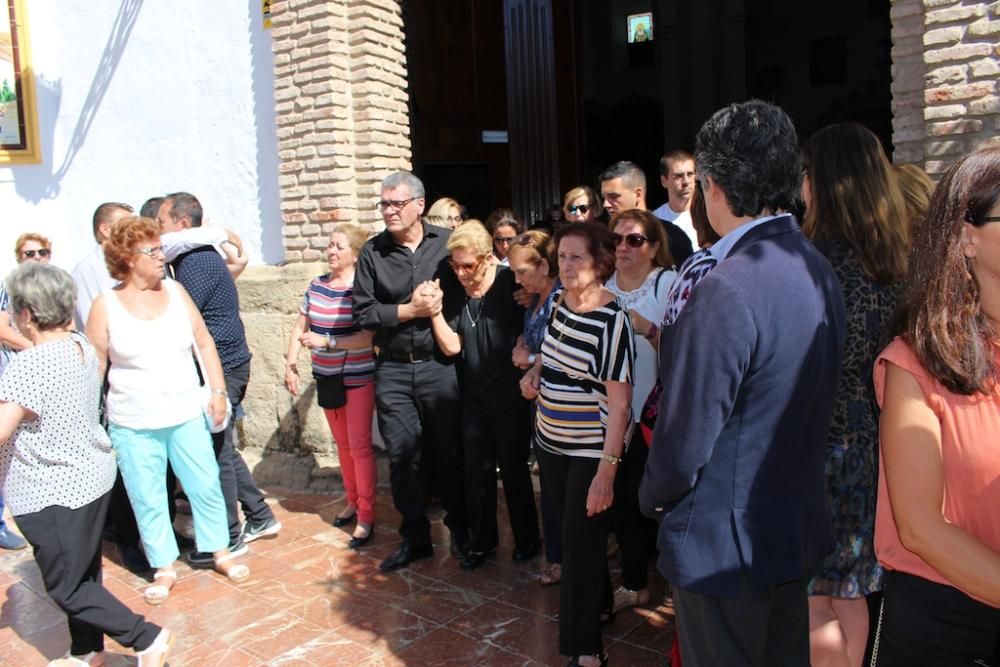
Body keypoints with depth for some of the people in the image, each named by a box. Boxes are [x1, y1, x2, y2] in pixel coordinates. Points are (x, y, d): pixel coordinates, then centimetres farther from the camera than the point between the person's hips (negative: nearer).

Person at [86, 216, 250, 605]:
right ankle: (164, 568, 24)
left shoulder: (175, 292, 1)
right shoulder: (105, 305, -6)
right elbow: (94, 368, -2)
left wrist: (218, 391, 1)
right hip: (133, 425, -2)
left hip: (187, 415, 2)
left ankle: (221, 552, 26)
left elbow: (204, 343, 6)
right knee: (147, 499, 8)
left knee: (205, 487, 8)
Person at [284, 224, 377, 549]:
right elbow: (300, 328, 11)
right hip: (326, 377, 6)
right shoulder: (316, 285, 4)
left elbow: (368, 337, -21)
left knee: (360, 446, -3)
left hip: (358, 378, -6)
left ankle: (366, 517, 6)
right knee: (342, 444, 17)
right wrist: (291, 364, 3)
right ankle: (353, 501, 33)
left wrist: (326, 341, -25)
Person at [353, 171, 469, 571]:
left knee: (450, 451, 10)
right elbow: (363, 312, -3)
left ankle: (460, 530, 30)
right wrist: (409, 309, -12)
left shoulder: (447, 243, -2)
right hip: (393, 370, 2)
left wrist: (437, 303, -14)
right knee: (402, 455, 8)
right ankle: (415, 538, 24)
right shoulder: (372, 252, 2)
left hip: (439, 365, -1)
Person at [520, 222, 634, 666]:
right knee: (571, 533, 20)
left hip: (592, 451, -7)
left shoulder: (612, 321, -21)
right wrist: (536, 370, 0)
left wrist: (607, 468, -25)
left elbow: (619, 401, -22)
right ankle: (598, 604, 43)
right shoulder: (559, 302, 2)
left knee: (582, 542, 0)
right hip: (551, 443, 7)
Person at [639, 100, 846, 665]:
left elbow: (686, 438, -24)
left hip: (725, 548, -8)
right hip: (799, 531, 9)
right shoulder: (819, 271, 1)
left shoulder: (727, 291, -27)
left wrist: (655, 497, -5)